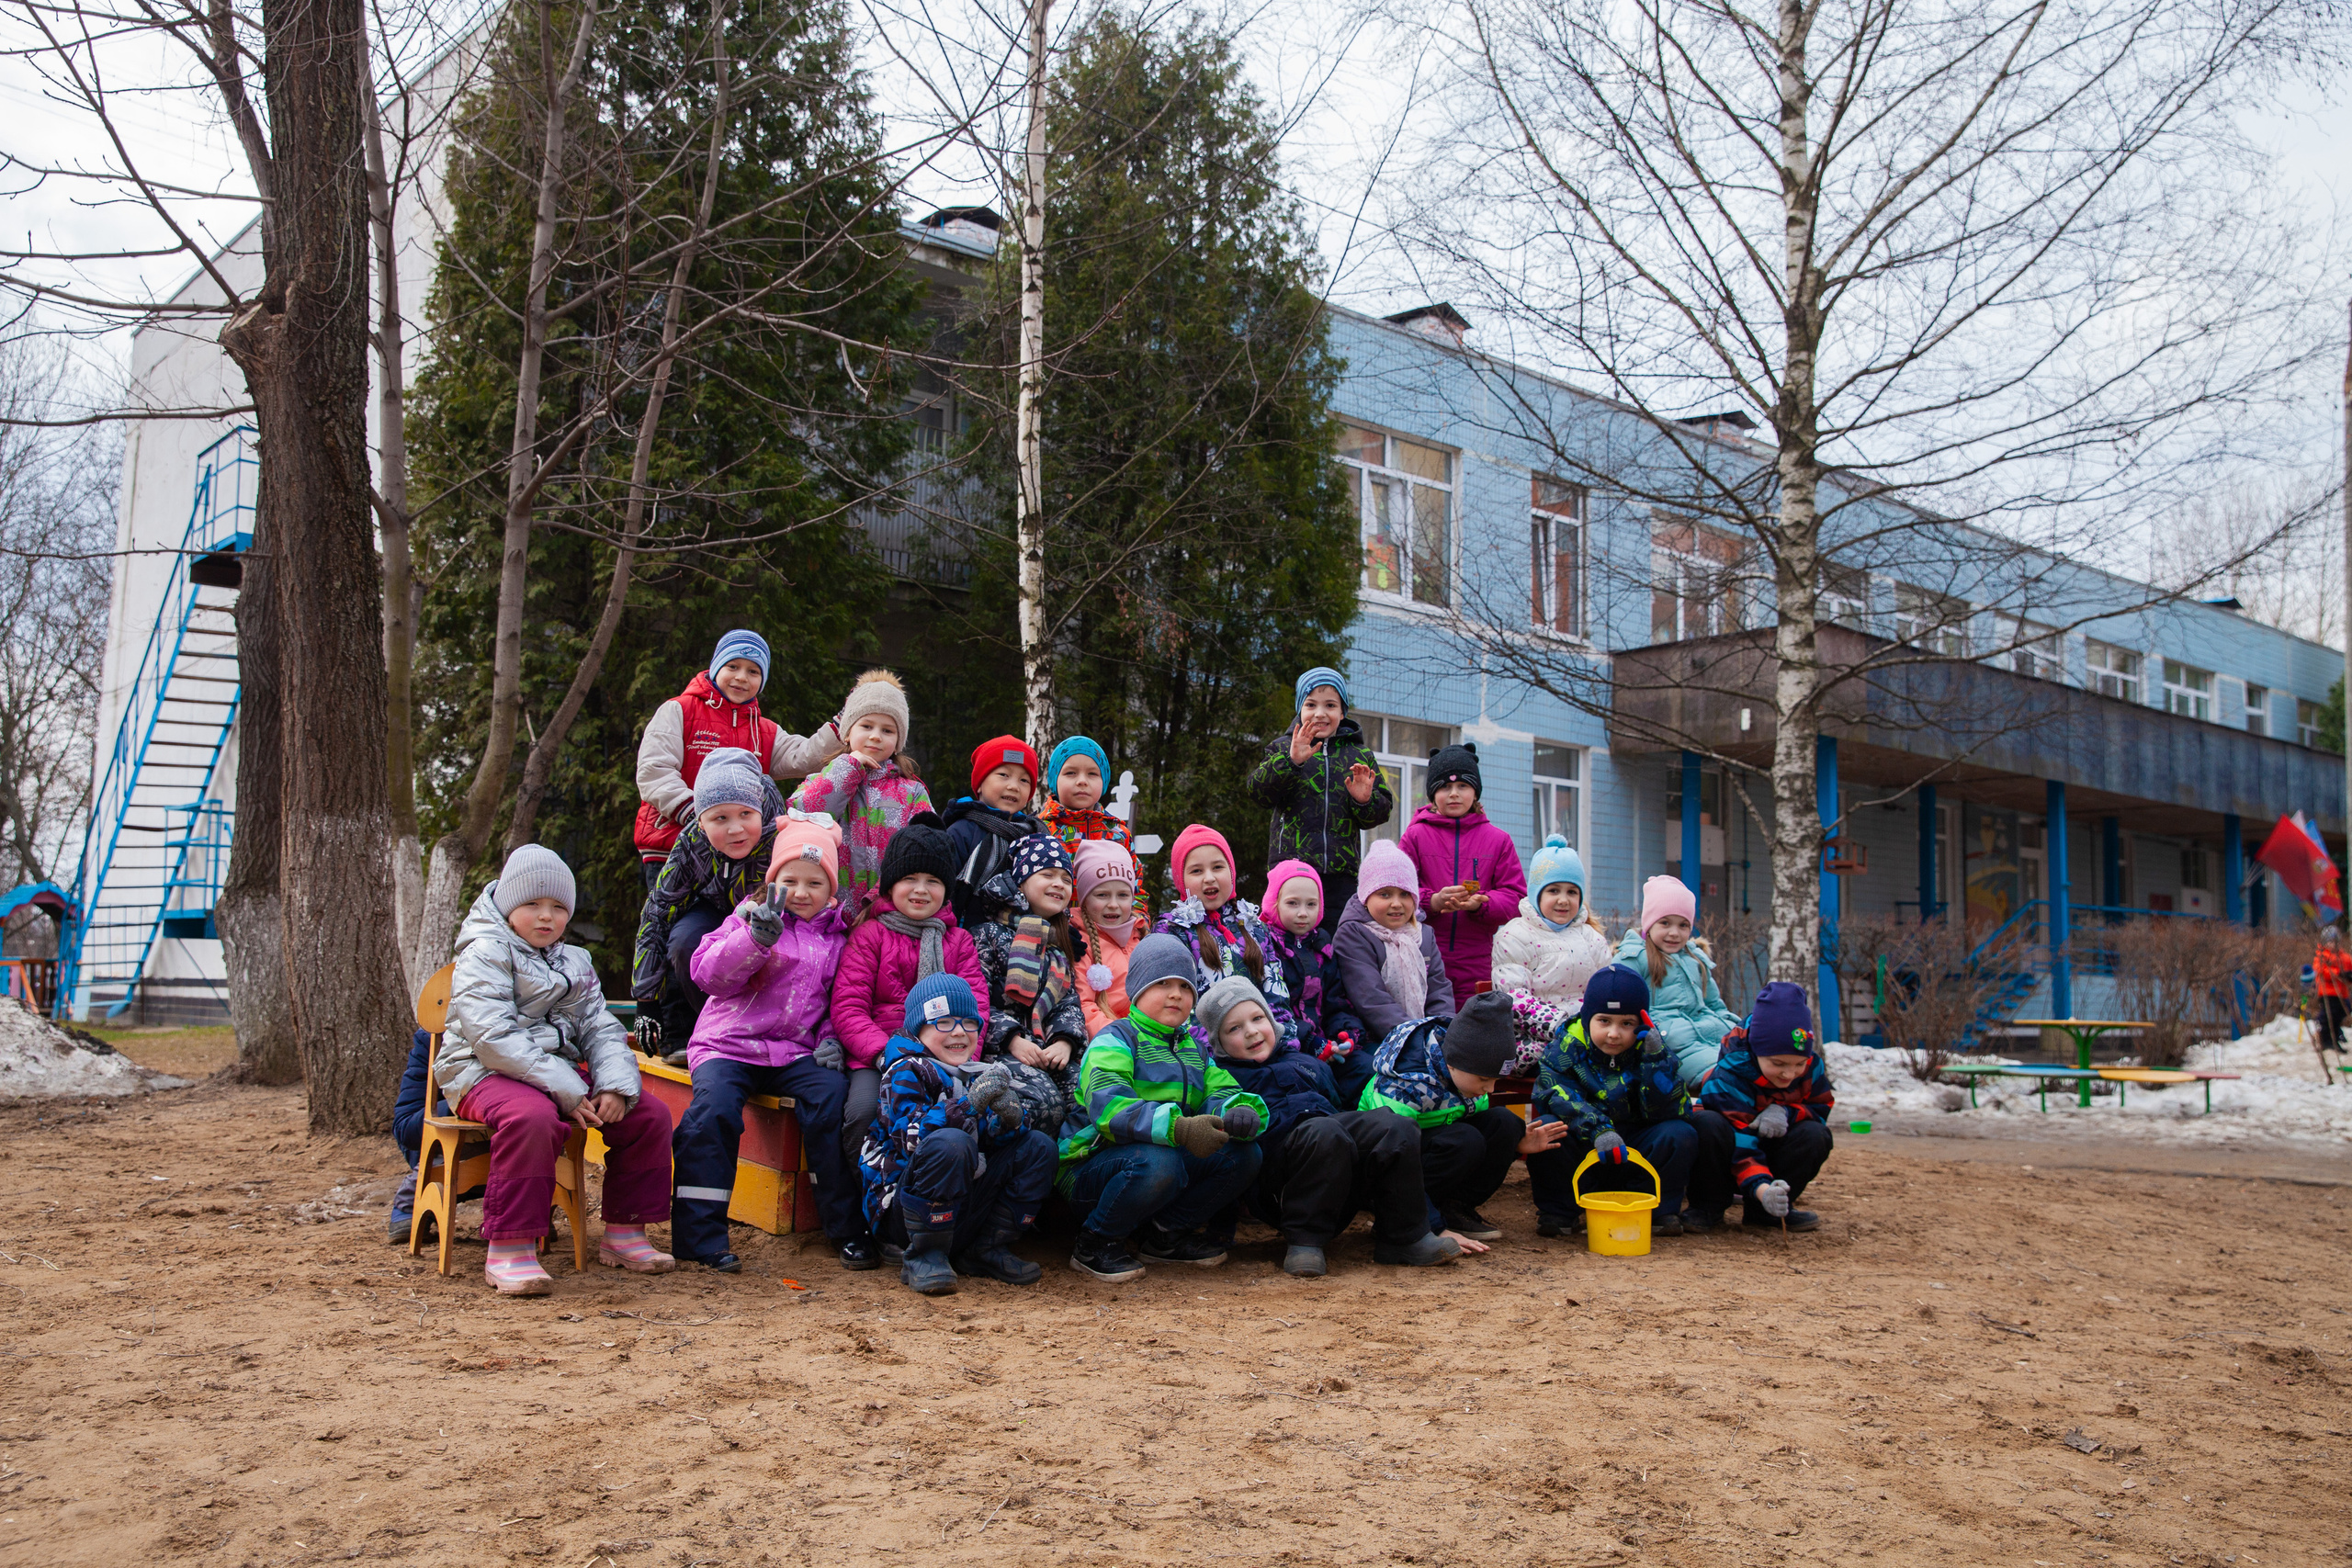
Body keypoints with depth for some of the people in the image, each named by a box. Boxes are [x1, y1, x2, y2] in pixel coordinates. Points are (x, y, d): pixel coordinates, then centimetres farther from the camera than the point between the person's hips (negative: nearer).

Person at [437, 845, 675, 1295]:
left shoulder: (575, 963, 19)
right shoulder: (484, 955, -6)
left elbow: (601, 1030, 11)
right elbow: (494, 1037, -18)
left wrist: (616, 1085, -12)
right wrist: (565, 1092, -24)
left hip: (563, 1072, 7)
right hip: (487, 1073, -7)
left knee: (649, 1115, -7)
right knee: (532, 1118, -39)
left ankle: (624, 1233, 5)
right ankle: (508, 1252, -33)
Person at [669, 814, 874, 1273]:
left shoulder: (837, 935, 13)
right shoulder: (752, 916, 4)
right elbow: (709, 973, -10)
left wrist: (831, 1038, -1)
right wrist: (756, 937, -25)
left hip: (796, 1052, 2)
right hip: (730, 1042, -2)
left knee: (833, 1097, -26)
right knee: (714, 1105, -30)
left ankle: (848, 1230, -13)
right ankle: (699, 1235, -21)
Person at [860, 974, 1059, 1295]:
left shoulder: (979, 1076, 14)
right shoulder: (905, 1072, -6)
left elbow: (994, 1140, 5)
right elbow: (911, 1134, -23)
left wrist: (1009, 1121, -18)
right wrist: (970, 1103, -33)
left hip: (965, 1213, 7)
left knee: (1038, 1145, -1)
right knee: (950, 1143, -34)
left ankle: (987, 1249, 2)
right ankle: (924, 1257, -19)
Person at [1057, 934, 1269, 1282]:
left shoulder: (1193, 1049, 17)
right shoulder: (1113, 1042, -10)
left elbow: (1220, 1092, 5)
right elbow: (1109, 1107, -28)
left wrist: (1242, 1112, -23)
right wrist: (1178, 1127, -43)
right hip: (1090, 1168, -7)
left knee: (1244, 1154, -11)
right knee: (1157, 1163, -39)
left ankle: (1164, 1234, 6)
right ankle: (1095, 1243, -13)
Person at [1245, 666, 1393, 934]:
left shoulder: (1360, 755, 15)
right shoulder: (1283, 748, 10)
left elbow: (1382, 811, 13)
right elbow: (1258, 792, -6)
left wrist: (1365, 801, -10)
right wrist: (1290, 760, -21)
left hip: (1341, 871, 2)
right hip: (1291, 866, -2)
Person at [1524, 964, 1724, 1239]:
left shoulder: (1651, 1049, -2)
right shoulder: (1568, 1048, -5)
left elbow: (1669, 1113, -14)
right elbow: (1558, 1095, -23)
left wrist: (1655, 1061, -25)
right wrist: (1598, 1130, -38)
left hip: (1633, 1153, 1)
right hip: (1581, 1150, -1)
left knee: (1680, 1134, -21)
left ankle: (1658, 1211, -10)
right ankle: (1559, 1212, -15)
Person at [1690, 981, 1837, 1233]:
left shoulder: (1812, 1066, -10)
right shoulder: (1728, 1078, -29)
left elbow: (1821, 1108, 0)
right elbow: (1741, 1143, -36)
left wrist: (1786, 1111, -24)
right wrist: (1761, 1187, -53)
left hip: (1772, 1150, 5)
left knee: (1815, 1135, -24)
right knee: (1706, 1123, -37)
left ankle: (1769, 1210, -10)